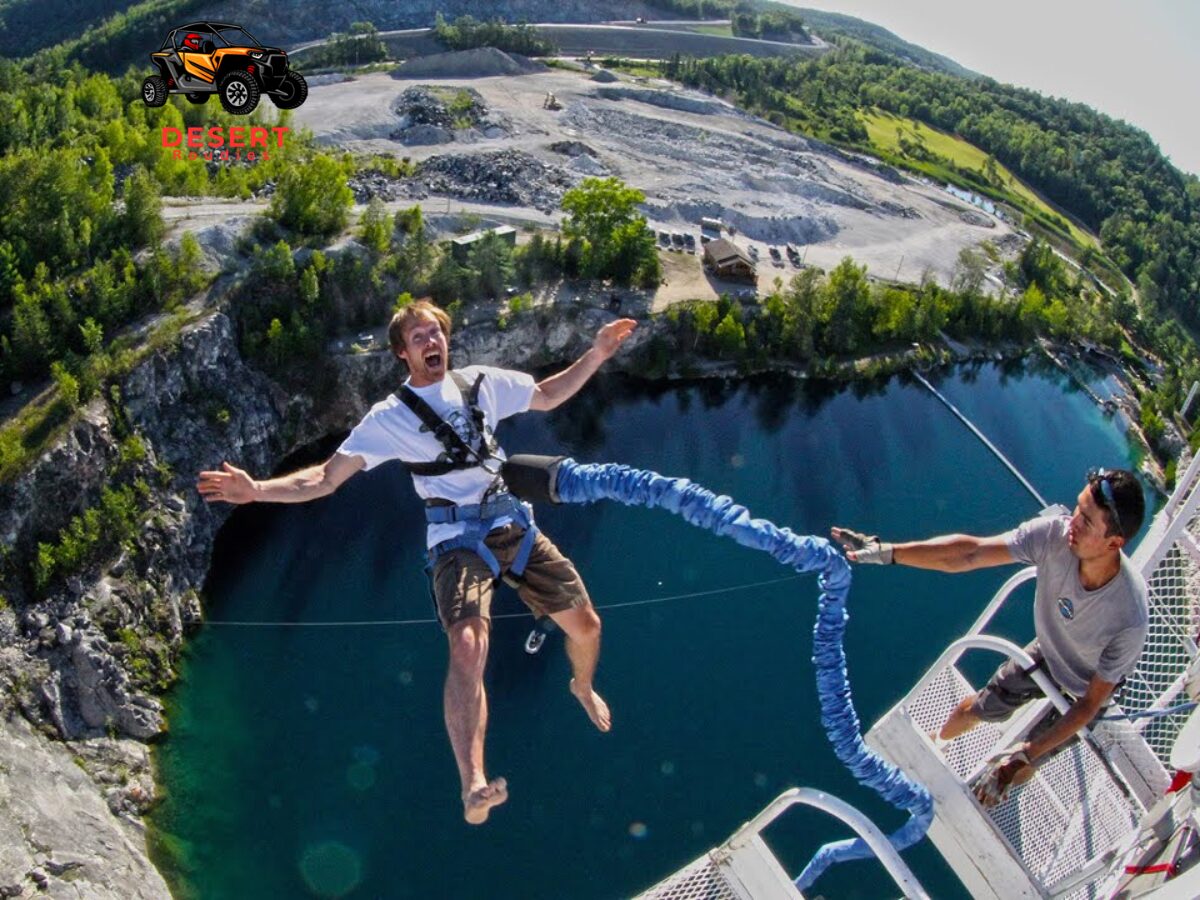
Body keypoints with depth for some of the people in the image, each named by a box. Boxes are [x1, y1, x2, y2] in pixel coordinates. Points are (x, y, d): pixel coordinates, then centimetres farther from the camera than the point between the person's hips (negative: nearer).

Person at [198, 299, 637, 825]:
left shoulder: (483, 383, 8)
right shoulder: (391, 417, -3)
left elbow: (547, 396, 21)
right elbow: (326, 478, -6)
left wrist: (596, 354, 15)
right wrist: (258, 490, -21)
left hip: (513, 526, 4)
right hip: (458, 541, -4)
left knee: (584, 625, 8)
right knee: (468, 647, -30)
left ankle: (583, 688, 43)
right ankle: (473, 786, -30)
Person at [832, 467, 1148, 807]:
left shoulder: (1129, 619, -41)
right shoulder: (1055, 534, -35)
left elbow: (1091, 703, -30)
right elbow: (969, 553, -28)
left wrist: (1023, 757, -35)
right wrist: (887, 551, -35)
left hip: (1083, 688, -3)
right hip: (1046, 653, 3)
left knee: (1018, 772, 9)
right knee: (974, 710, 18)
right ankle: (937, 742, 53)